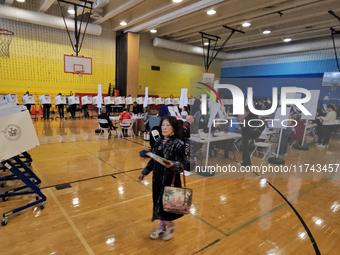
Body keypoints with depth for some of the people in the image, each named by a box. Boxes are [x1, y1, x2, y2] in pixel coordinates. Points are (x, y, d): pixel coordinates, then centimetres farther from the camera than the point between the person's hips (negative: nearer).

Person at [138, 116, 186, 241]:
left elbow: (182, 163, -14)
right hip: (157, 178, 6)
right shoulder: (159, 141, 1)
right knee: (158, 203, 16)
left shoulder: (178, 144, -15)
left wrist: (172, 165, -34)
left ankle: (170, 226, 34)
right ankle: (162, 227, 39)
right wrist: (145, 172, 15)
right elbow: (153, 159, 10)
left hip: (171, 179, -6)